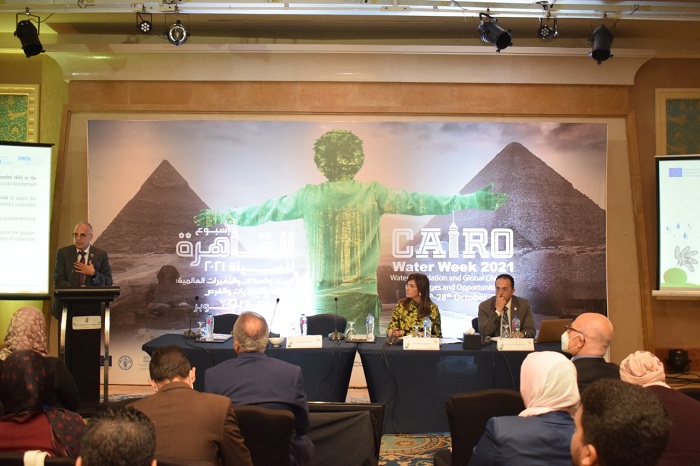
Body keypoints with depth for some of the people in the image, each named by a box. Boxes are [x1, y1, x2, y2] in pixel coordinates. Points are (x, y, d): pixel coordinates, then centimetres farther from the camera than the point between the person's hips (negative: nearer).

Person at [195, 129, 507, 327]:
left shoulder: (309, 196, -1)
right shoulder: (374, 194, -5)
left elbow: (267, 210, 10)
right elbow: (417, 203, -4)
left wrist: (222, 216, 26)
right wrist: (475, 201, 0)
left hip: (324, 299, 1)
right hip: (364, 296, -1)